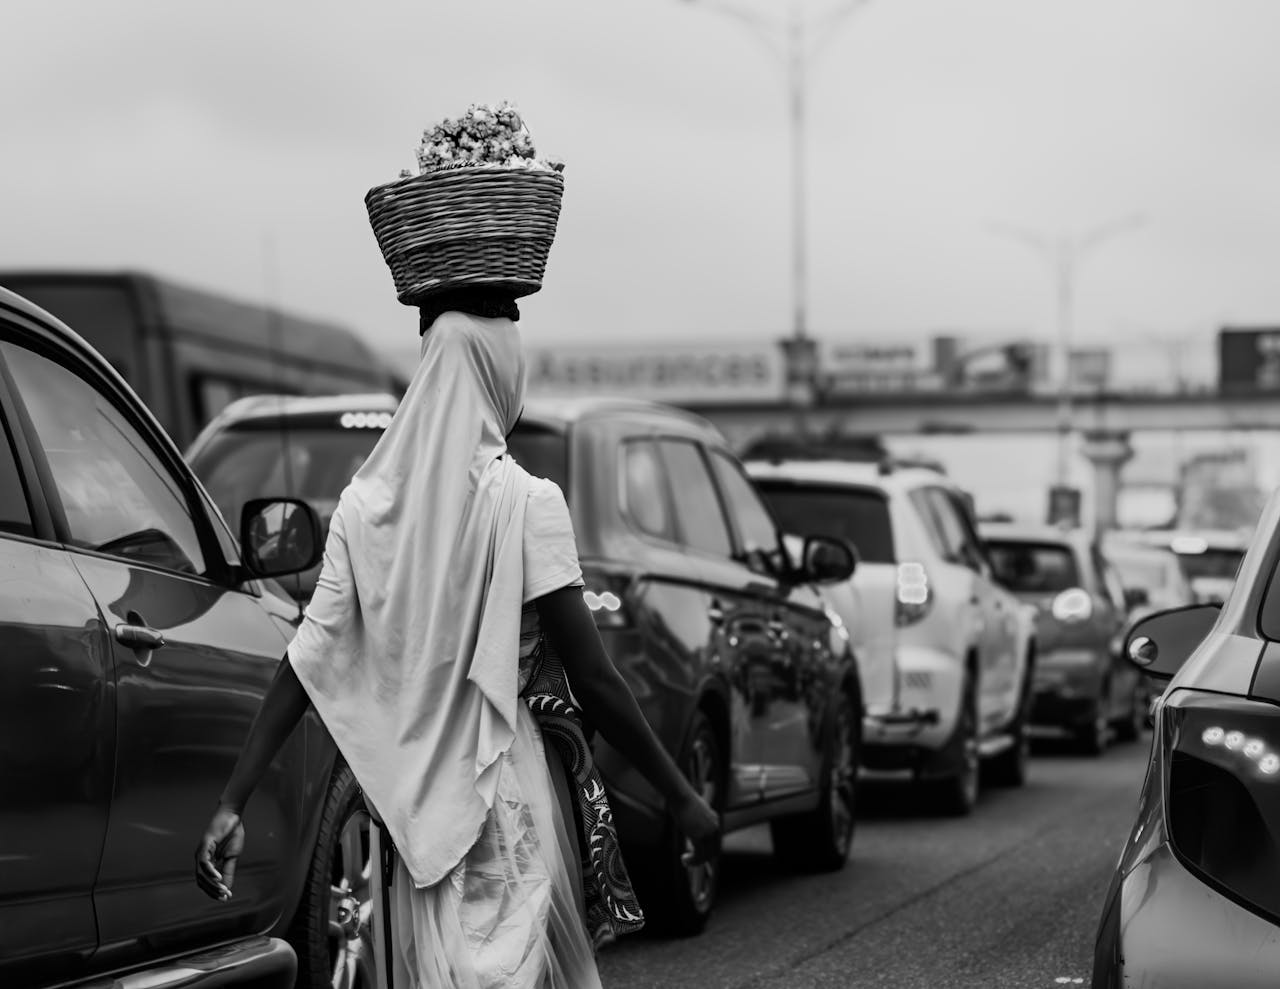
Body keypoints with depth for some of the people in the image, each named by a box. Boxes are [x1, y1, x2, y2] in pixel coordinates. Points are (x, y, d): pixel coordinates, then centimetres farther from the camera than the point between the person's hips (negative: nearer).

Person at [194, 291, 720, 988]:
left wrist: (231, 806, 0)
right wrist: (683, 798, -5)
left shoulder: (366, 504, 1)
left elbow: (307, 665, -2)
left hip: (417, 803, 5)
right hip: (509, 801, -5)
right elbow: (593, 680, -12)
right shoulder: (524, 504, -12)